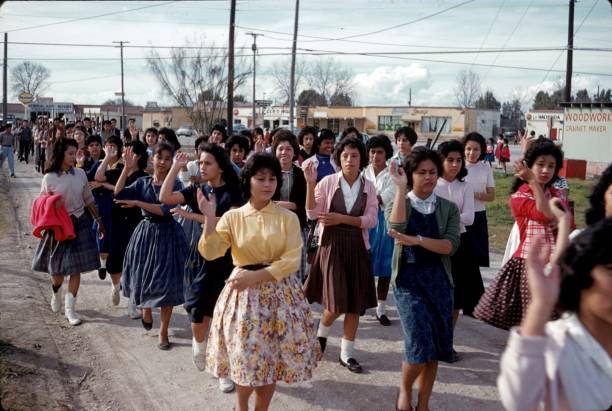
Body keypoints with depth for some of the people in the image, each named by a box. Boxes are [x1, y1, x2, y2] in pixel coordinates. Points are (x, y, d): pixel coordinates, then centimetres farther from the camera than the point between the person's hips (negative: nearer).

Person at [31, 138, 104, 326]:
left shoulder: (80, 174, -2)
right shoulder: (49, 178, -9)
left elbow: (89, 200, 9)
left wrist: (99, 221, 14)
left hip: (80, 223, 2)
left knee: (76, 268, 0)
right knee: (59, 268, 10)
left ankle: (69, 308, 10)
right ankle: (56, 295, 41)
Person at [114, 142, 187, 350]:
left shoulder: (175, 184, -7)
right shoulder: (143, 182, 4)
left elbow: (165, 210, -19)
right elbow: (119, 194, -9)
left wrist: (137, 203, -21)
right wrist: (127, 168, -15)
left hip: (167, 235, -3)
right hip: (146, 233, 3)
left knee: (166, 282, -1)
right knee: (144, 277, 14)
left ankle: (163, 332, 11)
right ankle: (146, 309, 47)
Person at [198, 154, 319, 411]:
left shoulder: (288, 217, 0)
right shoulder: (233, 217, 2)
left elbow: (292, 261, -8)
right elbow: (210, 253, -8)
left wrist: (256, 276, -16)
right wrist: (209, 218, -18)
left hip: (279, 293, 0)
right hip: (243, 293, 0)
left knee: (271, 360, 5)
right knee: (245, 358, 0)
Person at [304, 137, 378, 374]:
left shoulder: (368, 187, 2)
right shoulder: (328, 182, -5)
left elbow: (371, 220, -5)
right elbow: (312, 214, -11)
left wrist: (342, 218, -17)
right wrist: (310, 184, -21)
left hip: (357, 248, 3)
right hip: (332, 245, -3)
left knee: (356, 304, 6)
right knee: (336, 303, -7)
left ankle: (347, 354, 20)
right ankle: (321, 332, 26)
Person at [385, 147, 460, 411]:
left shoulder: (448, 208, 6)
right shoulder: (398, 203, 3)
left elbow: (451, 245, -9)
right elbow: (396, 228, -20)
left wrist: (418, 240, -22)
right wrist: (400, 189, -18)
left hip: (439, 279, 2)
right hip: (408, 278, -2)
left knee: (435, 345, 4)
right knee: (420, 342, -14)